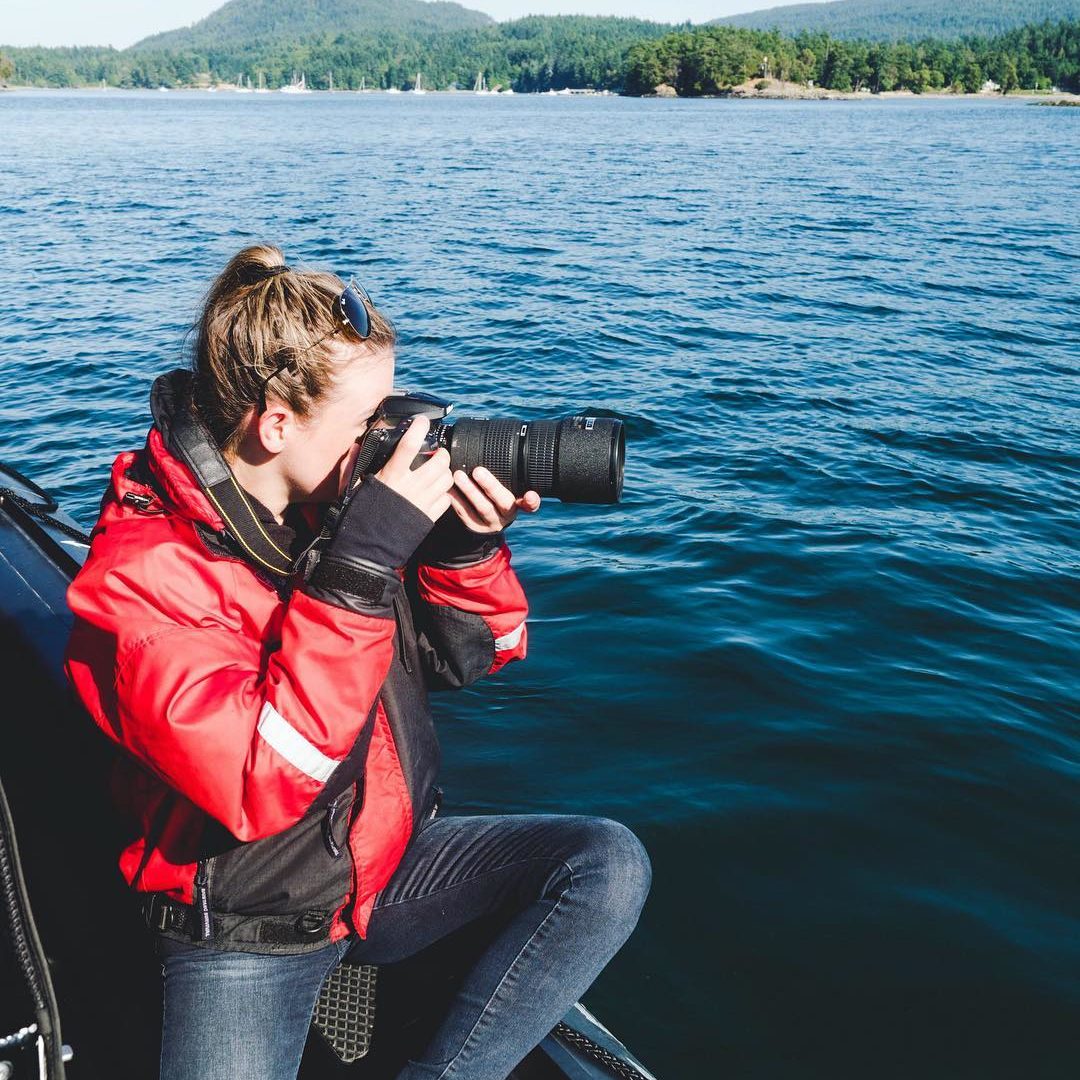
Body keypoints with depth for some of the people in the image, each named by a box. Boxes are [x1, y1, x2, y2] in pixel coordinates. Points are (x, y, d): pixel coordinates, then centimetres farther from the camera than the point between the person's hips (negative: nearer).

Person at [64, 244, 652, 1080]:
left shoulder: (345, 492, -3)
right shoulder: (141, 571, -20)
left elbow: (471, 657, 6)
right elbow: (263, 789, -32)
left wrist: (466, 542, -14)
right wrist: (362, 562, -33)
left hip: (392, 860, 5)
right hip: (249, 930, -5)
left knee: (611, 864, -14)